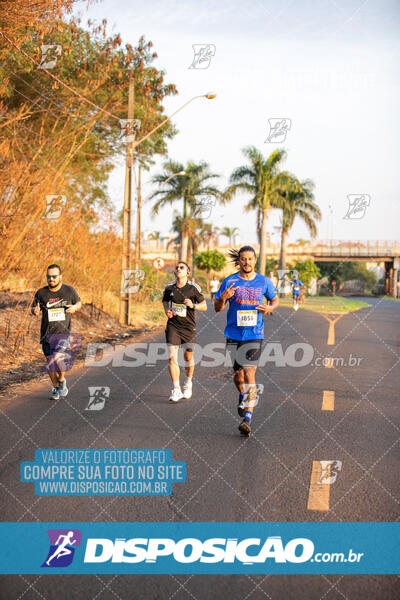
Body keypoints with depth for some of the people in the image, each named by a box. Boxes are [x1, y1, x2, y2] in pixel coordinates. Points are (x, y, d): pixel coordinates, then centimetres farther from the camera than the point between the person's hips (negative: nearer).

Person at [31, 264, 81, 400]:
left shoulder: (70, 290, 1)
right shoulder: (41, 293, 1)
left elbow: (79, 303, 16)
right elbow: (33, 309, 13)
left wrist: (74, 307, -7)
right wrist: (35, 311, -12)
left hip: (63, 332, -2)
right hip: (47, 333, 2)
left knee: (57, 358, -19)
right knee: (50, 362, 6)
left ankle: (62, 380, 10)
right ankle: (55, 388, 27)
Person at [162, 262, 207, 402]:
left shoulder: (193, 288, -4)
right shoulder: (169, 288, 3)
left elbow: (204, 306, 1)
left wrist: (193, 305, -18)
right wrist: (167, 311, 1)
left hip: (188, 326, -1)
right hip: (173, 326, 1)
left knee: (188, 356, 9)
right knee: (172, 357, -9)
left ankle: (188, 383, 35)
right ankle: (176, 390, -4)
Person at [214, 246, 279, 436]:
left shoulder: (264, 282, 2)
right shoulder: (229, 281, 1)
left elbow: (275, 300, 18)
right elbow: (217, 308, 2)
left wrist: (270, 308, -6)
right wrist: (223, 299, -20)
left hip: (254, 335, -1)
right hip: (234, 334, 2)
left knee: (249, 373, -13)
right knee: (238, 374, 10)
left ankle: (248, 417, -12)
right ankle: (243, 395, 45)